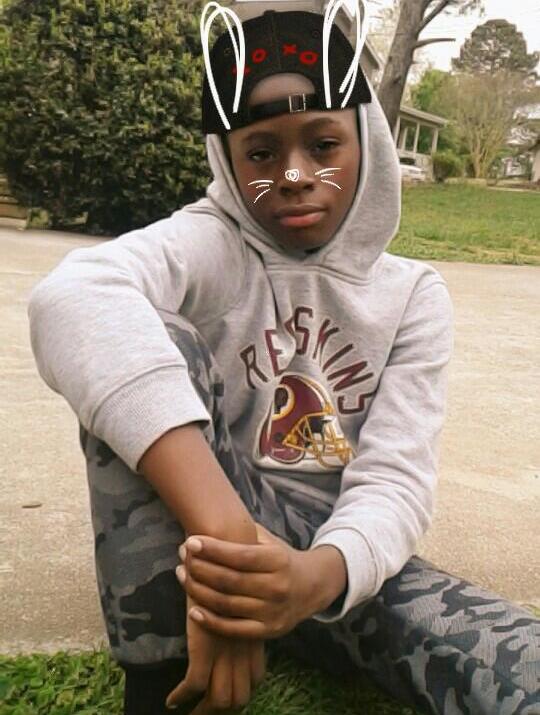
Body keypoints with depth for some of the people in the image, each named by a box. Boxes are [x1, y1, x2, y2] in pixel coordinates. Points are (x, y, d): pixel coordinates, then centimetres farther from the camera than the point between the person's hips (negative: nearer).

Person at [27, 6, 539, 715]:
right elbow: (75, 298, -34)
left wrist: (320, 574, -36)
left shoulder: (413, 293, 0)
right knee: (153, 344, -28)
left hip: (340, 551, 1)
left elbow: (394, 478, -12)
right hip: (192, 529, 0)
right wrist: (223, 529, -45)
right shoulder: (206, 244, -9)